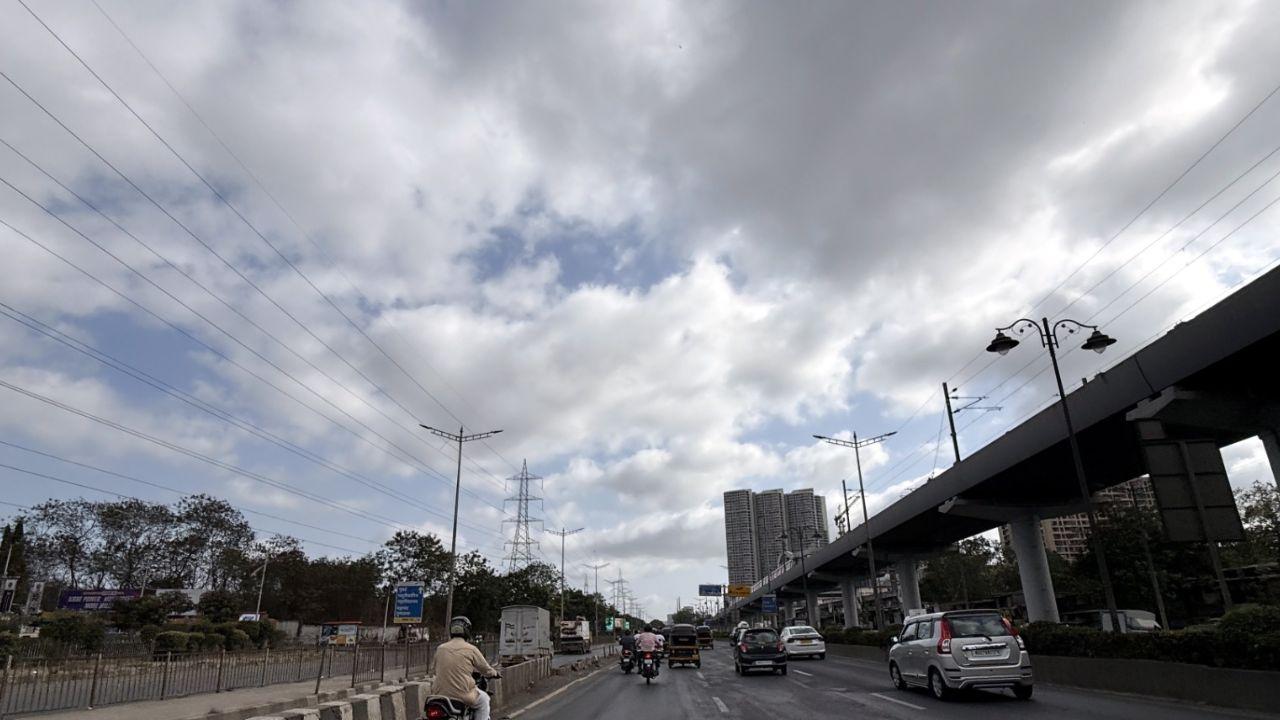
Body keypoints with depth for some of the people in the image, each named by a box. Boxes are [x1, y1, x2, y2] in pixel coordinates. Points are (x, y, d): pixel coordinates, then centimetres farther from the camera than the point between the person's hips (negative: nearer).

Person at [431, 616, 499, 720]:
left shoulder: (440, 649, 6)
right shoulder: (471, 649, -4)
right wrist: (494, 673, 29)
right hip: (463, 695, -4)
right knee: (484, 699, 22)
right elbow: (486, 670, 7)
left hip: (440, 695, 4)